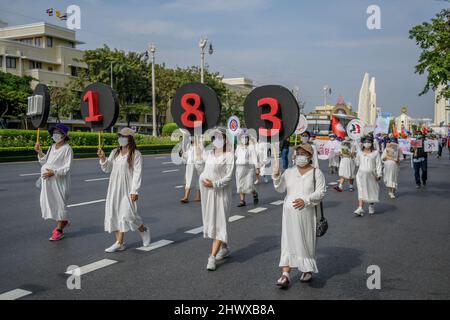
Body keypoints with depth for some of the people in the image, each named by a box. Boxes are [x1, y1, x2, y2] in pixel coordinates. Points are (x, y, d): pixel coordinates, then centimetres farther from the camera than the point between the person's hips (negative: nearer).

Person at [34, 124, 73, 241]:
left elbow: (67, 167, -16)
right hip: (48, 181, 8)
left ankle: (59, 230, 9)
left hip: (59, 180, -8)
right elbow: (44, 161, 17)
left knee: (59, 202, 0)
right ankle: (63, 221, 34)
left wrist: (54, 172, -24)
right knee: (49, 201, 13)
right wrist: (39, 152, 4)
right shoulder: (52, 147, 12)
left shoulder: (67, 149, -11)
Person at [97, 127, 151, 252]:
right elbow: (107, 169, 13)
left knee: (127, 214, -10)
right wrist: (102, 158, -5)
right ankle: (119, 243, 12)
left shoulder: (135, 154, -7)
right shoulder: (114, 152, 10)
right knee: (114, 213, 4)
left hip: (127, 189, -6)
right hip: (114, 188, 6)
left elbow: (137, 173, -11)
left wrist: (135, 191, -16)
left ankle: (143, 230, 20)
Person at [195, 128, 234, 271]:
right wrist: (198, 153, 3)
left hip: (221, 192, -6)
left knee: (219, 223, -7)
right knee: (211, 221, 14)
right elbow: (201, 169, 6)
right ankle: (224, 248, 33)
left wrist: (214, 184, -21)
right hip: (207, 191, 6)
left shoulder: (228, 155, -8)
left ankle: (212, 257, -8)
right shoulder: (208, 153, 9)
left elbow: (228, 177, -12)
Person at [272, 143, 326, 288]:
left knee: (306, 241, 8)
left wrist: (306, 200, -21)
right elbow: (280, 188, 3)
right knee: (288, 241, 1)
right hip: (289, 212, 3)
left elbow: (321, 191, -8)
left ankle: (307, 270, 29)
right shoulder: (289, 171, 9)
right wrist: (276, 176, -14)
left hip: (306, 212, -3)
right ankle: (285, 274, 2)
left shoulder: (316, 172, -1)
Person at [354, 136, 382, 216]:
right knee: (361, 191, -8)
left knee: (372, 191, 10)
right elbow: (357, 162, 24)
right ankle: (360, 208, -13)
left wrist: (379, 175, -8)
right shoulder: (360, 153, 6)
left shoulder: (375, 153, 0)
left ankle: (371, 206, 33)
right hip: (361, 174, 1)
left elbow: (378, 164, -2)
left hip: (371, 175, -1)